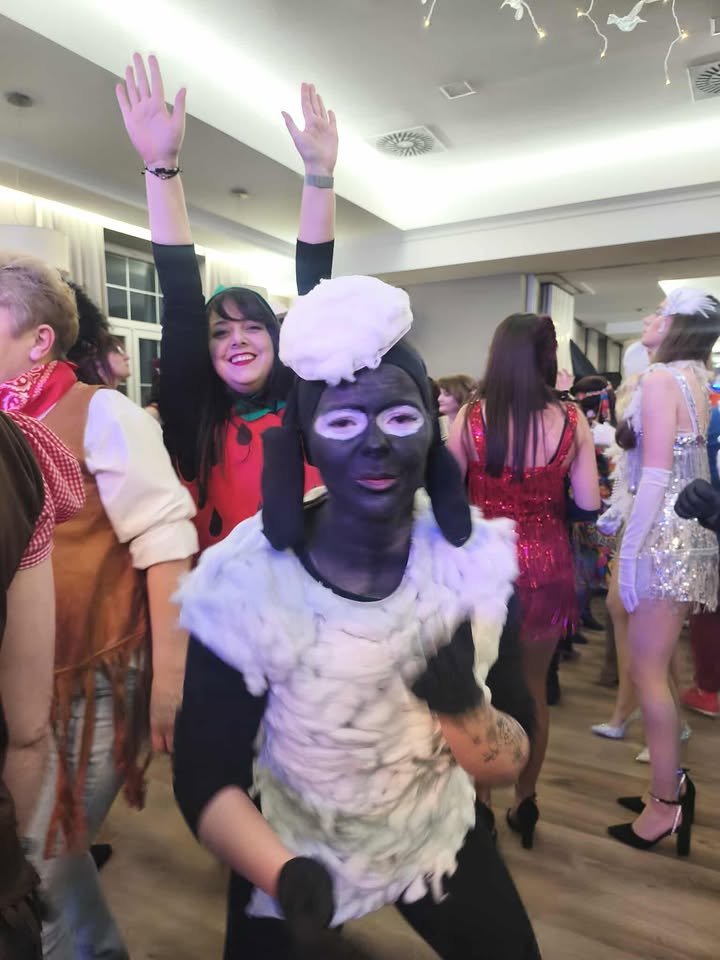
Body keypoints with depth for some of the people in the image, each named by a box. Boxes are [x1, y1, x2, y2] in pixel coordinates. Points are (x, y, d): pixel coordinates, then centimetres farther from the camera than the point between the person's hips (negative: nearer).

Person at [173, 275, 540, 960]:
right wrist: (286, 874, -35)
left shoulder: (475, 560, -19)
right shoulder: (246, 582, -25)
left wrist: (464, 708, -34)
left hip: (438, 838, 3)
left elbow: (508, 765, -13)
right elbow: (203, 778, -18)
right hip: (290, 855, -2)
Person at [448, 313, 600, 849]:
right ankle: (525, 804, 34)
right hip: (546, 567, 2)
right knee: (533, 689, 19)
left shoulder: (472, 417, -11)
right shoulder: (571, 421, -8)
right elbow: (590, 503, -4)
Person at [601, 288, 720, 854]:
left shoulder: (660, 378, -13)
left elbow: (656, 475, -20)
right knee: (658, 668, 17)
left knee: (648, 673, 0)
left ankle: (666, 804, 13)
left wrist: (627, 554, -18)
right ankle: (671, 784, 30)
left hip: (663, 537, -10)